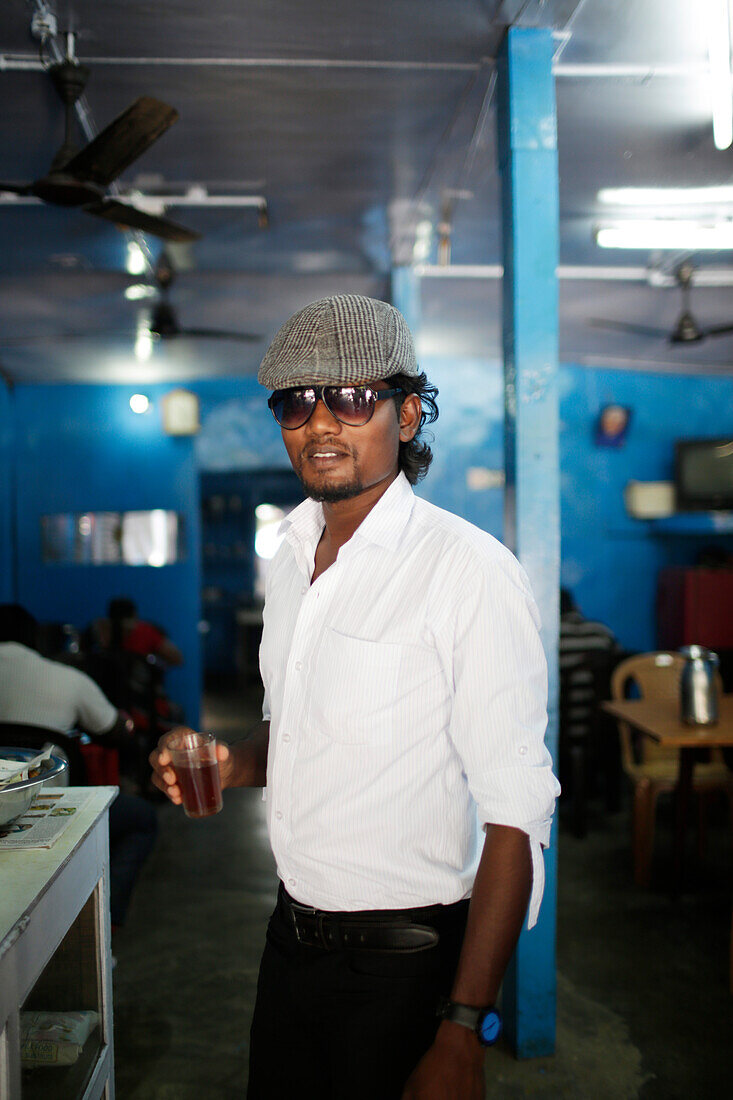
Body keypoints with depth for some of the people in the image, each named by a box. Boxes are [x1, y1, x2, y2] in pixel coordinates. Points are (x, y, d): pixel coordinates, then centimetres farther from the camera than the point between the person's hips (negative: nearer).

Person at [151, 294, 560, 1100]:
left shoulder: (470, 570, -19)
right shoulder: (292, 559, 5)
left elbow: (516, 818, -21)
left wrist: (463, 1031, -22)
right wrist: (235, 763, -2)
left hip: (404, 965, -6)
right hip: (291, 938, 7)